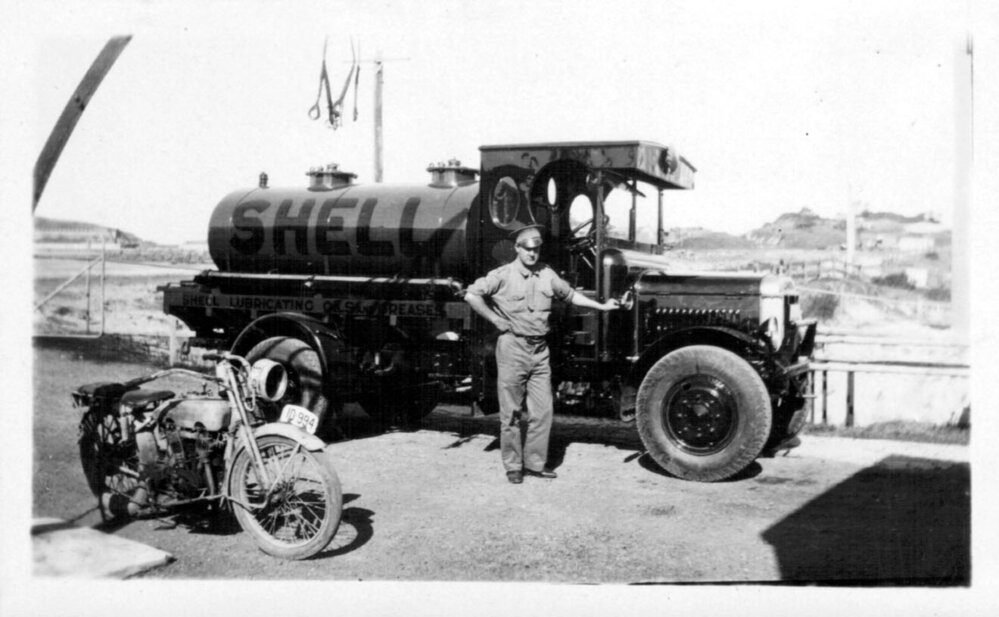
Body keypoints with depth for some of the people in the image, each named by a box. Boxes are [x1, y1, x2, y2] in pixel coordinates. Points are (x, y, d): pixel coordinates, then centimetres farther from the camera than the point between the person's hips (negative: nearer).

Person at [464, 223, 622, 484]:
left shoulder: (547, 274, 9)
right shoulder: (504, 275, -8)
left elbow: (570, 294, 23)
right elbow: (471, 295, -11)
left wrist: (601, 306, 25)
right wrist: (496, 320, -9)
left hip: (540, 350, 5)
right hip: (512, 348, -5)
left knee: (542, 411, 6)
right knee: (511, 412, 3)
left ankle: (534, 463, 20)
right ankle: (513, 466, 15)